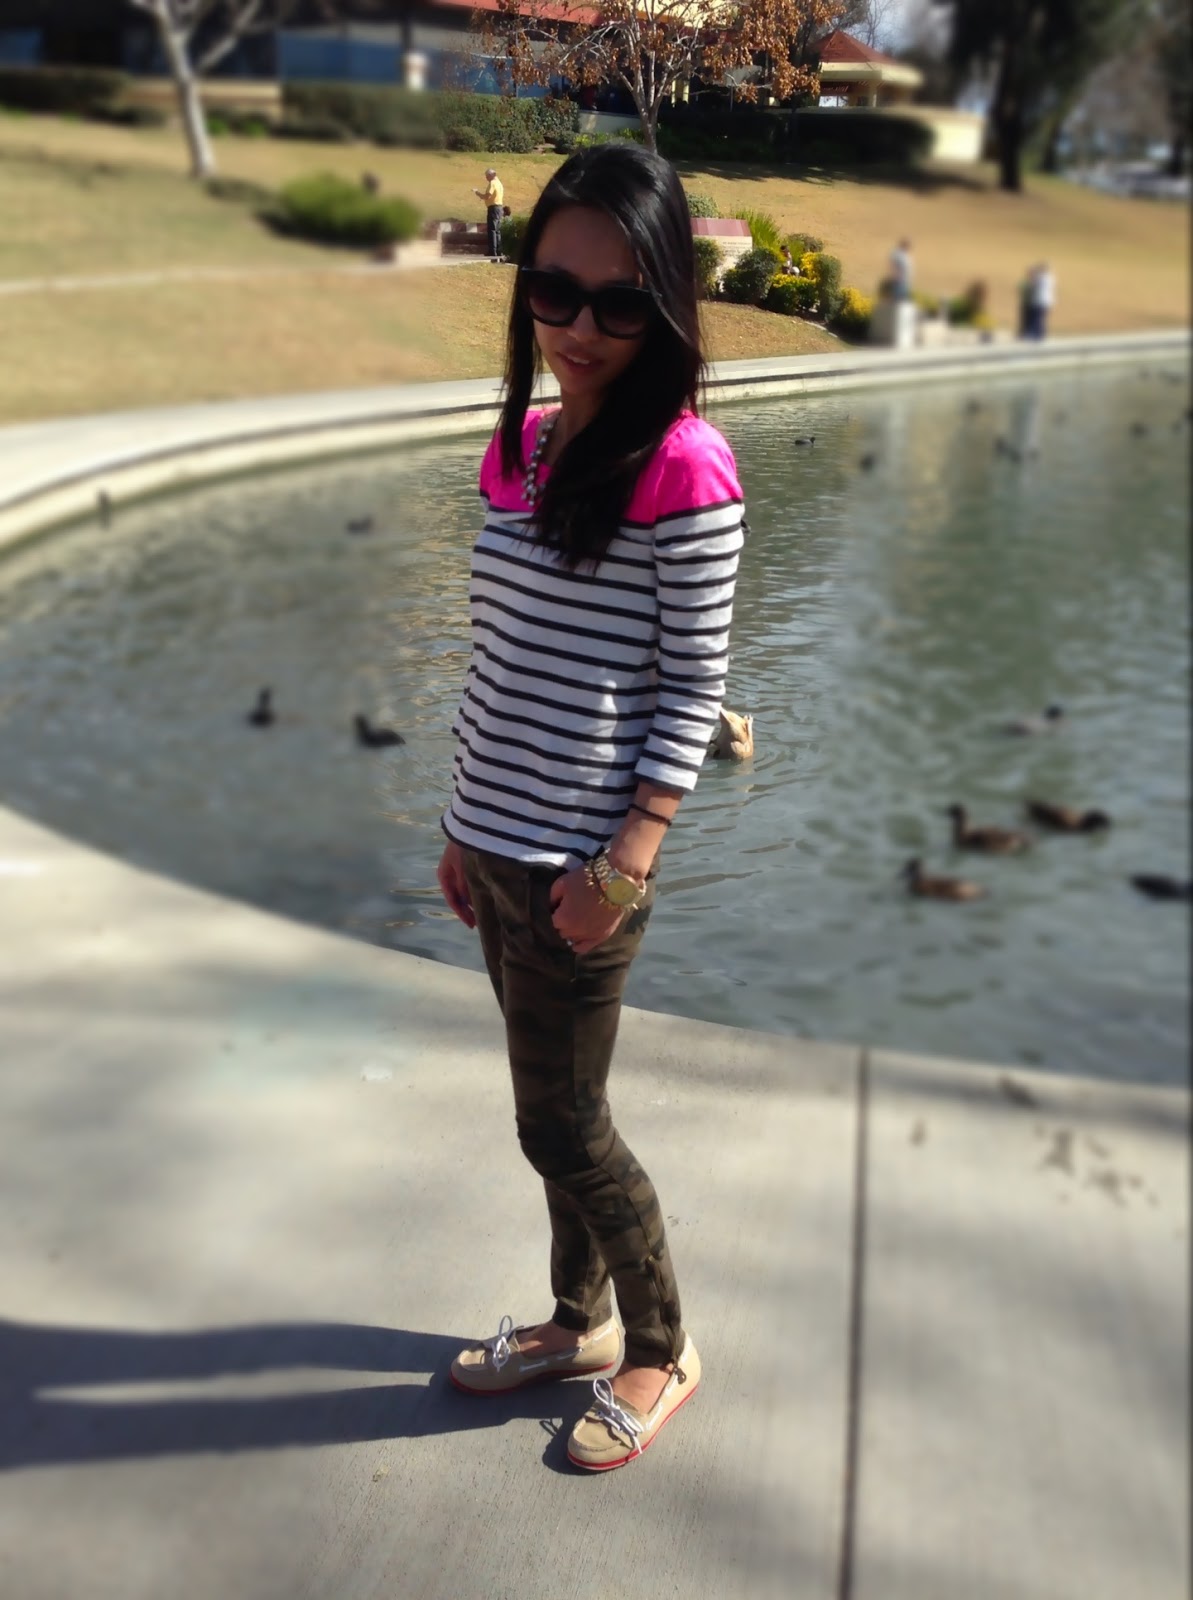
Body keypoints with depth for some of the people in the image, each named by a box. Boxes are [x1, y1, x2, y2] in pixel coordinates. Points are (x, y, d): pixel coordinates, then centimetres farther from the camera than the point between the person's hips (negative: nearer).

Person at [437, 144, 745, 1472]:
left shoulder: (683, 468, -14)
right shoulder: (519, 447, 8)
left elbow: (693, 687, -13)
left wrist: (626, 861, -16)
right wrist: (465, 825, 14)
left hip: (585, 857, -7)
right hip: (497, 843, 7)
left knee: (562, 1124, 6)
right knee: (556, 1108, 19)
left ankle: (663, 1351, 30)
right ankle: (578, 1320, 40)